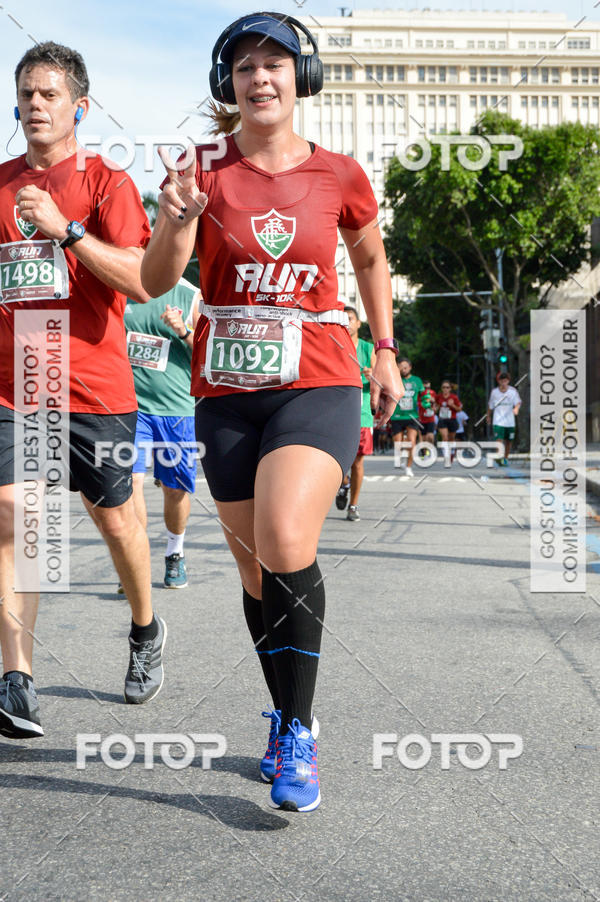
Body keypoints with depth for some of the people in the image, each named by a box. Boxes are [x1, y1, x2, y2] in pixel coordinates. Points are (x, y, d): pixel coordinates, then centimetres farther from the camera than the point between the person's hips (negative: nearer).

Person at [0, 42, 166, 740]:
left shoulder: (105, 183, 1)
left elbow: (141, 282, -12)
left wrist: (64, 228, -20)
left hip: (94, 385, -3)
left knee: (114, 518, 10)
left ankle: (146, 630, 37)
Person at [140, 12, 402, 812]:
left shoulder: (339, 177, 1)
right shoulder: (204, 169, 1)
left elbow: (372, 260, 19)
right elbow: (156, 282, -6)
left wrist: (384, 351, 17)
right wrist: (179, 221, -25)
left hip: (318, 388, -2)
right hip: (227, 394, 2)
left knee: (285, 543, -24)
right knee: (257, 572, 9)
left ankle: (299, 734, -10)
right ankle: (284, 718, 30)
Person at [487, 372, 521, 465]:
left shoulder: (513, 391, -1)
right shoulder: (494, 392, 0)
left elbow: (518, 402, -7)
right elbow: (490, 405, 13)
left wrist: (516, 409, -29)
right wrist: (488, 415, 22)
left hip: (510, 421, 2)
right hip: (498, 421, -1)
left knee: (508, 441, 11)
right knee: (499, 440, -17)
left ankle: (505, 458, 27)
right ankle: (499, 459, -20)